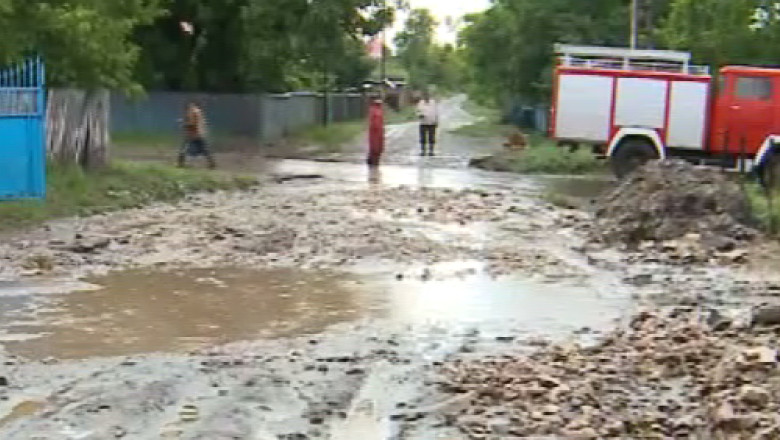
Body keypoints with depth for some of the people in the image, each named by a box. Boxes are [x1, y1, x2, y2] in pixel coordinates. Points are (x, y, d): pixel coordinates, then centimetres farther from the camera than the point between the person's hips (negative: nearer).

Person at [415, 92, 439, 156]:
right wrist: (420, 115, -18)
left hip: (432, 124, 0)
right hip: (423, 123, 0)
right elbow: (418, 113, 6)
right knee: (423, 138, -3)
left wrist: (437, 122, -2)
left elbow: (436, 113, 5)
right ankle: (422, 151, 2)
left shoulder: (434, 103, 4)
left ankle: (431, 151, 3)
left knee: (431, 138, -2)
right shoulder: (420, 103, 4)